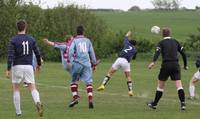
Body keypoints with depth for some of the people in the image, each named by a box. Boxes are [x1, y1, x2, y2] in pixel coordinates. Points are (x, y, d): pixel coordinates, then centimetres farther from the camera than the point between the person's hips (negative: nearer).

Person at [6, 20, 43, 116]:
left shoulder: (13, 40, -5)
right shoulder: (31, 40, 5)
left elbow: (10, 55, -14)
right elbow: (37, 53, 10)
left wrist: (8, 69, -15)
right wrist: (39, 64, 26)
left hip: (17, 66, -2)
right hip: (28, 66, 2)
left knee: (16, 89, 13)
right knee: (32, 89, 0)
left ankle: (18, 112, 13)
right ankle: (38, 102, -30)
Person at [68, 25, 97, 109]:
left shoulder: (74, 40, 6)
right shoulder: (87, 41, 14)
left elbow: (71, 51, -7)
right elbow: (92, 52, 15)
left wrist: (72, 61, -7)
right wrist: (94, 63, 21)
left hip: (77, 63, -1)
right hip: (87, 63, 1)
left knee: (74, 81, 14)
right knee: (88, 82, -3)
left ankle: (75, 97, 0)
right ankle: (90, 99, -19)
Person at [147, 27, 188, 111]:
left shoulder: (162, 42, 2)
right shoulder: (175, 42, 13)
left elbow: (157, 52, -16)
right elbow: (183, 53, 13)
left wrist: (153, 62, -29)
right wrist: (185, 65, 21)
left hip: (166, 65, -2)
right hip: (175, 65, 2)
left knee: (160, 85, 10)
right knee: (179, 85, -5)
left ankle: (154, 104, 20)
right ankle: (183, 103, -19)